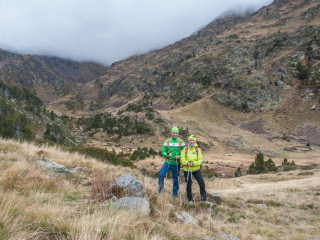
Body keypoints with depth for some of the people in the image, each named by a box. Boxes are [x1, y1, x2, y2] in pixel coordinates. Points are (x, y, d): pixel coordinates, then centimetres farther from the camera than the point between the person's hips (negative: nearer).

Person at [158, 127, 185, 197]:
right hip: (168, 162, 0)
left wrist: (179, 156, -15)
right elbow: (163, 151, 3)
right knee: (161, 175, -20)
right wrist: (168, 155, -17)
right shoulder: (167, 141, 1)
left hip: (176, 163, 0)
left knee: (176, 179, 8)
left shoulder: (181, 142, 1)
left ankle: (175, 193, 25)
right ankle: (161, 187, 5)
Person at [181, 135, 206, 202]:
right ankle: (190, 199, 23)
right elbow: (182, 159, -4)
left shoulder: (198, 149, 1)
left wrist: (193, 164, -22)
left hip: (196, 169, 0)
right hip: (187, 170, 0)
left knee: (202, 183, -6)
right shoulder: (185, 149, 0)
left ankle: (203, 198, 9)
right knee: (188, 185, 8)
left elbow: (200, 160, -6)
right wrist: (187, 163, -24)